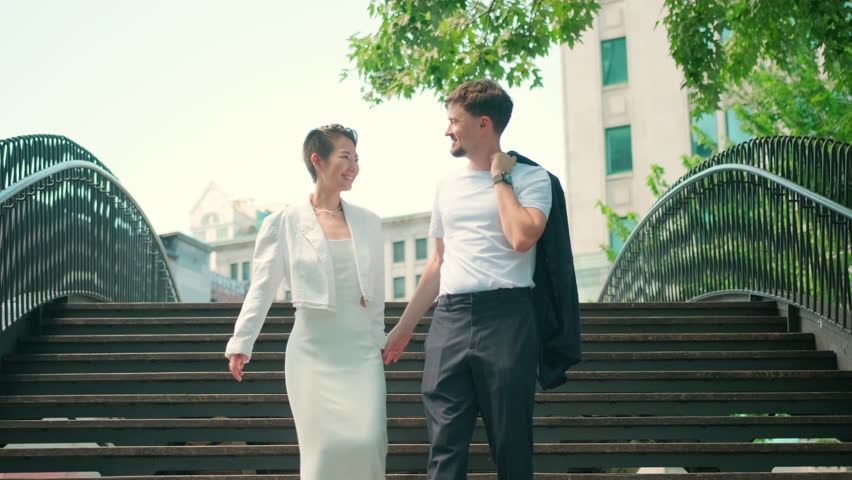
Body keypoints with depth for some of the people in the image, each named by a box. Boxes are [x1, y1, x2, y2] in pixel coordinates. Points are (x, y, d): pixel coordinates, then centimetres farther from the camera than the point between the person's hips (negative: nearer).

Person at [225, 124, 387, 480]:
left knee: (367, 442, -10)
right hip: (313, 350, -3)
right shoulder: (284, 223, -1)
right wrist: (241, 343, -7)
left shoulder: (368, 222, 10)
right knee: (325, 446, -6)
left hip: (361, 349, 3)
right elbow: (262, 287, -2)